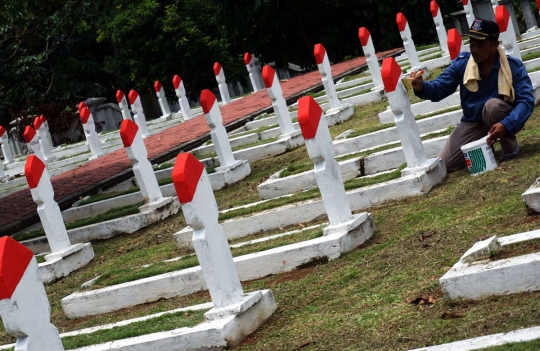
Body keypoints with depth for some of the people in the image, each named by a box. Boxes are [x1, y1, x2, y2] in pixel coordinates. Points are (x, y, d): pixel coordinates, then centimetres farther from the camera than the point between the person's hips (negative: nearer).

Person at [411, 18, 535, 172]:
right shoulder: (461, 63, -9)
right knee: (444, 165, -8)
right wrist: (422, 87, -32)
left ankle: (509, 146, -10)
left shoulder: (513, 66, -18)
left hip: (501, 121, -3)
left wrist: (506, 125, -43)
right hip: (472, 123, 3)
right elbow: (439, 89, -7)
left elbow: (526, 101, -25)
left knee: (493, 104, -37)